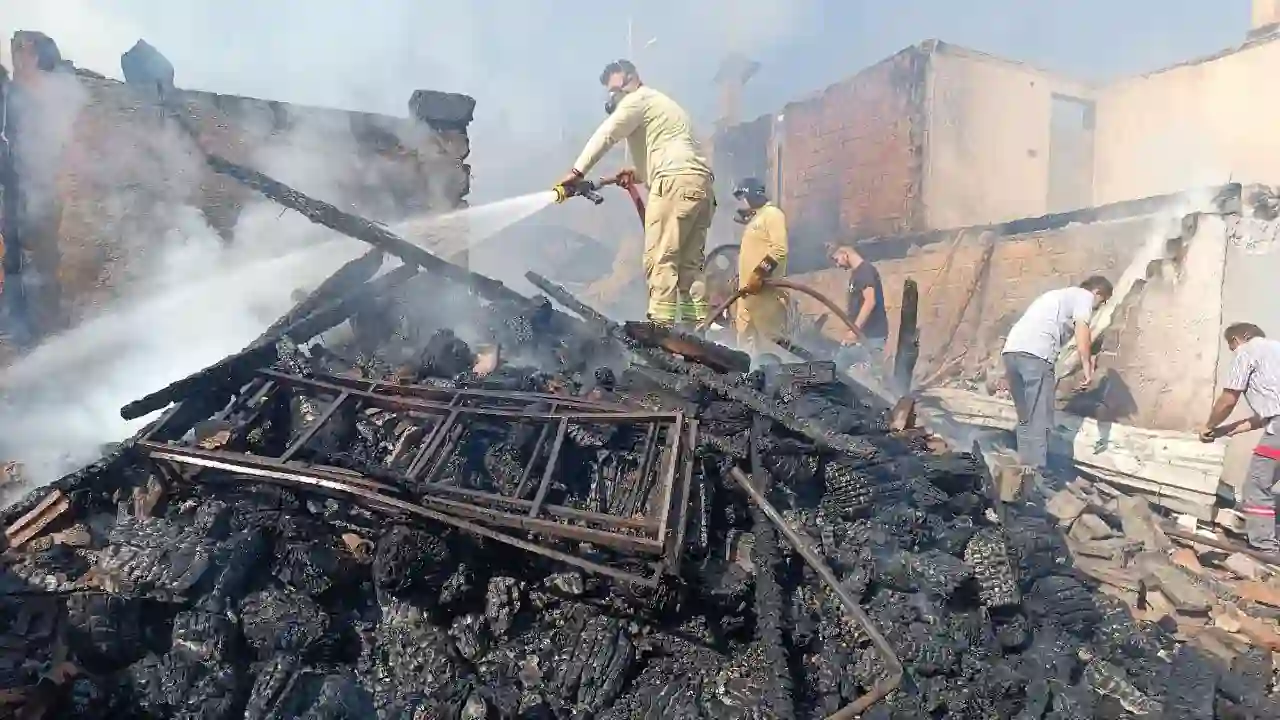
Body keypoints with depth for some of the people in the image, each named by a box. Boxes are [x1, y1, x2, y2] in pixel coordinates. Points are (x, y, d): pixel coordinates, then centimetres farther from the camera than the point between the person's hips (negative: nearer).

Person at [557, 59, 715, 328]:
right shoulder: (659, 105, 36)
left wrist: (577, 172, -4)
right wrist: (638, 173, 18)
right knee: (689, 263, 4)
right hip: (700, 183, 10)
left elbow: (605, 136, -3)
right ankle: (698, 324, -2)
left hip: (677, 181, -10)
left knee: (660, 259, -14)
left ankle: (661, 325, -20)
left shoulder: (638, 100, 7)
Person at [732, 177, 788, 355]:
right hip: (749, 292, 10)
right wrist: (740, 282, 20)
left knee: (769, 344, -12)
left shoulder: (772, 213, -2)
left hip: (765, 291, -10)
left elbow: (779, 249, -16)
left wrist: (758, 275, -23)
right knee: (747, 346, 7)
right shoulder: (754, 220, 26)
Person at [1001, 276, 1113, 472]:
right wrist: (1087, 368, -3)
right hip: (1034, 354, -8)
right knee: (1040, 421, -5)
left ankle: (1026, 469, 18)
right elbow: (1082, 331, -4)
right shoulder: (1084, 295, 12)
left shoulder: (1062, 295, 37)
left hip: (1011, 350, 8)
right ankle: (1038, 473, -6)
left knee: (1026, 419, 16)